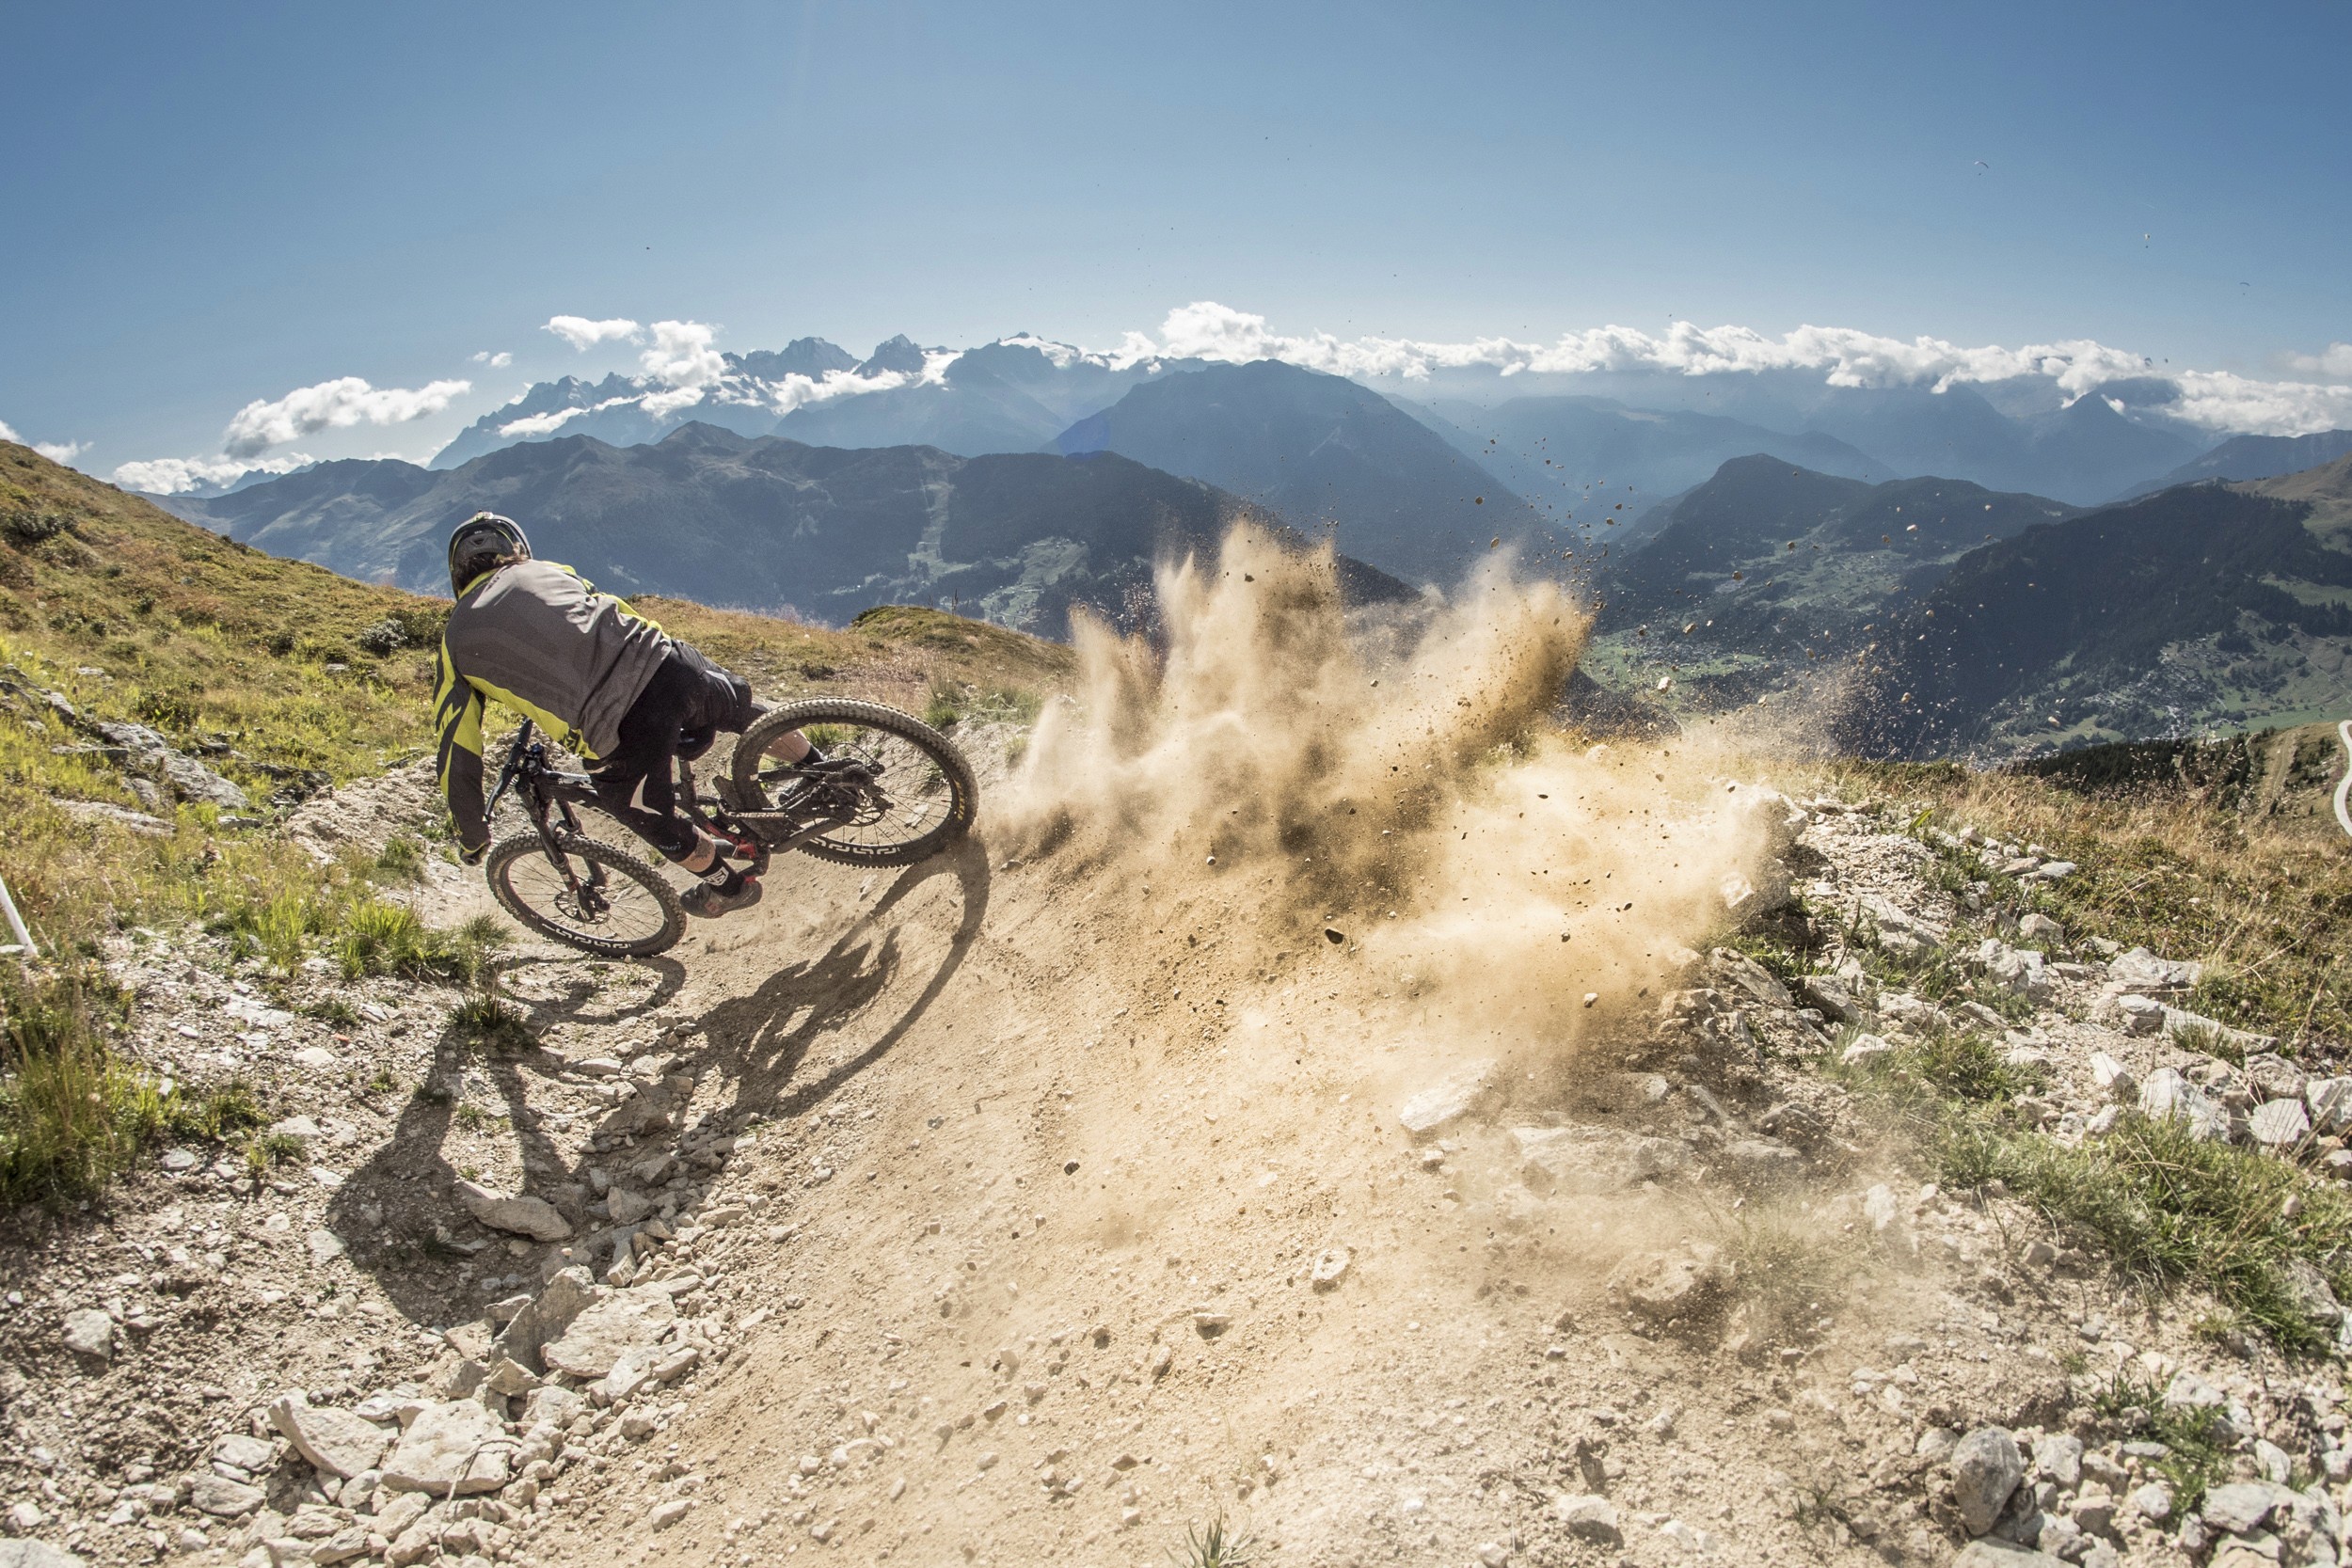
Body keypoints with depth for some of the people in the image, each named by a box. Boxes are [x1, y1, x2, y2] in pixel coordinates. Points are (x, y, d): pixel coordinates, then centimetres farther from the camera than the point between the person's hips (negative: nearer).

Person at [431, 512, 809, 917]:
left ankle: (730, 886, 46)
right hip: (667, 663, 3)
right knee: (743, 713, 34)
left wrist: (472, 839, 31)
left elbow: (458, 761, 17)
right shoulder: (544, 569, 23)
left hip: (624, 733, -2)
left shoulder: (456, 644, 17)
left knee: (655, 822, 27)